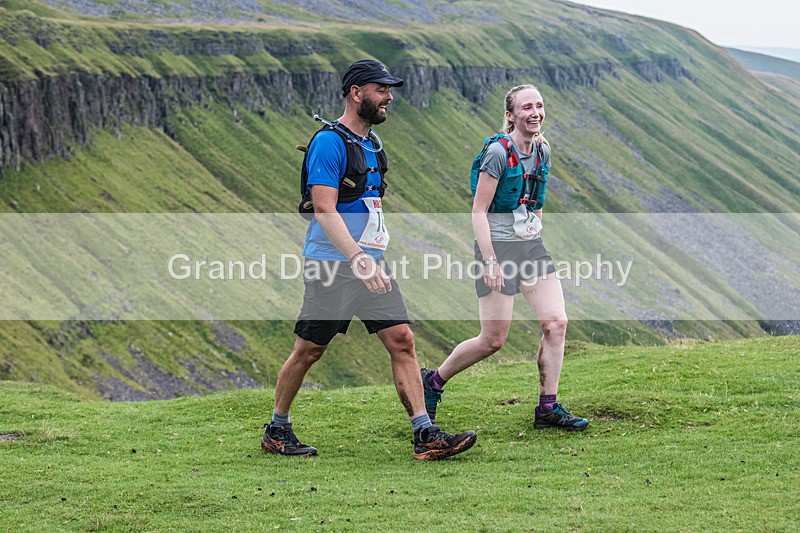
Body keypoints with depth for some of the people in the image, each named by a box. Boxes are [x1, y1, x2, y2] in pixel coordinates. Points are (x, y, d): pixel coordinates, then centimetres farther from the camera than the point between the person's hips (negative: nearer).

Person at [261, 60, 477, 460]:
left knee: (401, 341, -2)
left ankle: (426, 435, -5)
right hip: (332, 268, -8)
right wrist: (358, 260, -31)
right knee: (308, 350, 2)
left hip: (370, 263, 8)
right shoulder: (330, 142, -13)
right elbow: (325, 210, -21)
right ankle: (276, 430, 18)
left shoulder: (371, 143, 15)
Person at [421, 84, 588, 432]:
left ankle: (547, 409, 3)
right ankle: (432, 382, 17)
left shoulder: (543, 150, 7)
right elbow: (478, 211, -15)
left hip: (531, 246, 7)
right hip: (498, 245, -7)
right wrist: (490, 261, -20)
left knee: (556, 322, -5)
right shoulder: (498, 152, -15)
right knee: (493, 340, -4)